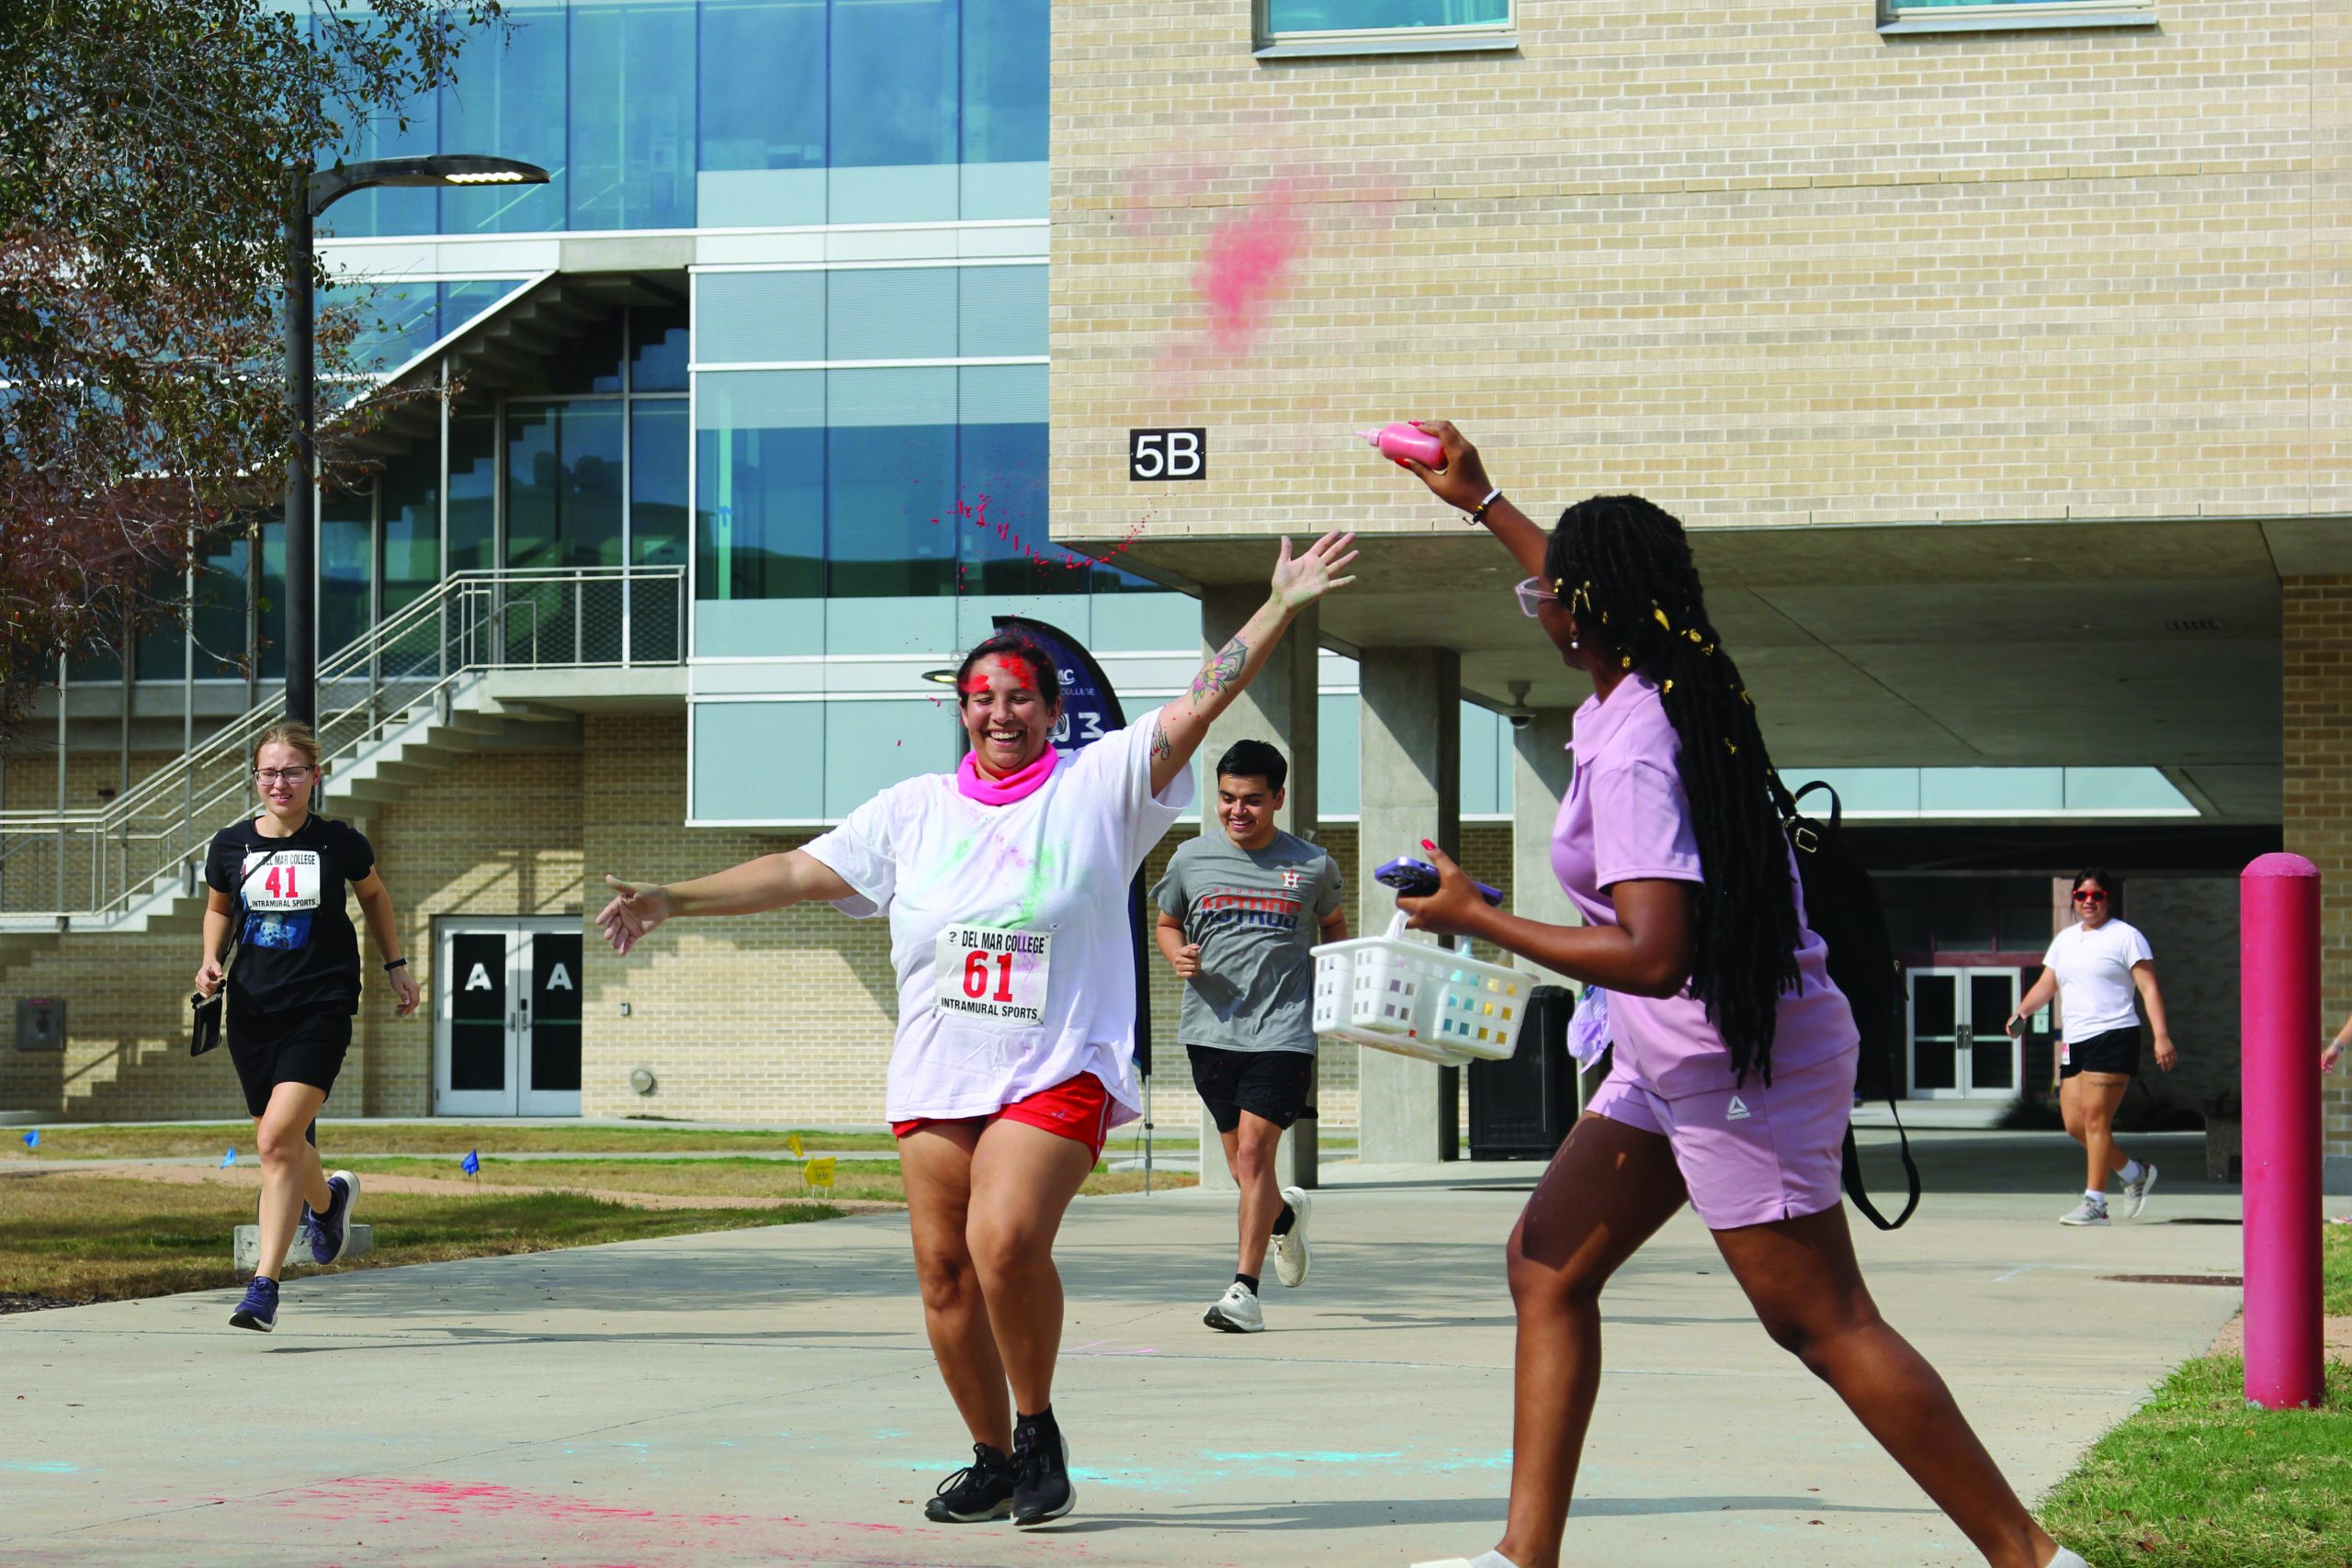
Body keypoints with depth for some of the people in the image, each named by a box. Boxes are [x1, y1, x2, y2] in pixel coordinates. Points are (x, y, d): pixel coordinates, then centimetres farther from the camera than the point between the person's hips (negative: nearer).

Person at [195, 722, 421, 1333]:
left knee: (277, 1139, -19)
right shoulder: (231, 845, 1)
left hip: (320, 1010, -4)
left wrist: (396, 966, 19)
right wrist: (210, 960, 3)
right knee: (275, 1145, 14)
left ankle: (264, 1285, -16)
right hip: (252, 1009, 4)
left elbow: (373, 895, 17)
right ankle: (328, 1198, 50)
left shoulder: (340, 842, -4)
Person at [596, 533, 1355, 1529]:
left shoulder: (1099, 785, 2)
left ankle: (1038, 1425, -2)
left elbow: (1200, 702, -4)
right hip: (936, 1075, 5)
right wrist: (672, 900, 5)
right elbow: (802, 871, 12)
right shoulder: (914, 810, 12)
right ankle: (994, 1461, 20)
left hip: (1058, 1070, -4)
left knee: (1005, 1239, -24)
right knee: (943, 1268, 3)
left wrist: (1281, 607, -12)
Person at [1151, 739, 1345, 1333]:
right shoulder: (1190, 859, 5)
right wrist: (1177, 955, -3)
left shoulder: (1313, 866, 3)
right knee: (1241, 1162, 10)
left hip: (1283, 1029, -3)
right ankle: (1286, 1214, 45)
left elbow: (1333, 925, 21)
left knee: (1254, 1150, -14)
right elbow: (1165, 924, 19)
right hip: (1211, 1030, 3)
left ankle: (1245, 1289, -11)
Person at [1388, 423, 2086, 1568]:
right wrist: (1481, 504, 40)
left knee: (1824, 1325, -6)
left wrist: (1475, 918, -21)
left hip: (1740, 1060, -10)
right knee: (1547, 1265, 9)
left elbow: (1652, 957, -31)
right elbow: (1601, 599, 31)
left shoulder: (1632, 754, -23)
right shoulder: (1659, 685, 5)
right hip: (1680, 1058, 10)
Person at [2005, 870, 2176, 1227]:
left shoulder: (2125, 937, -1)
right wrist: (2021, 1012, -1)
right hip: (2074, 1041, 7)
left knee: (2095, 1117, -12)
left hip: (2113, 1036, -7)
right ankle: (2136, 1174, 23)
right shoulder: (2065, 940, 20)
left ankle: (2094, 1203, -10)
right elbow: (2046, 985, 19)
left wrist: (2161, 1036, -16)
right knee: (2075, 1123, 4)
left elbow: (2149, 988, -6)